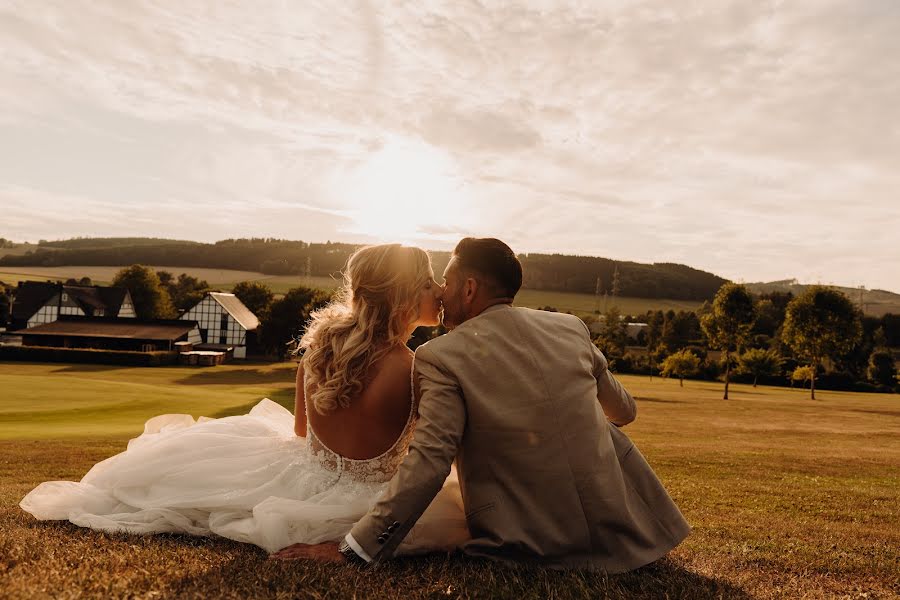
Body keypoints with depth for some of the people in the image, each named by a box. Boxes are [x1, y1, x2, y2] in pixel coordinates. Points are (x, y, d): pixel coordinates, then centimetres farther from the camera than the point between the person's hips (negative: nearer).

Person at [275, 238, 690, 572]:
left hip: (532, 547, -3)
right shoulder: (571, 328, 1)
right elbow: (624, 411, 15)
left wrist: (352, 550, -14)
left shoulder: (441, 356, -13)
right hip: (618, 532, 4)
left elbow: (428, 464, -20)